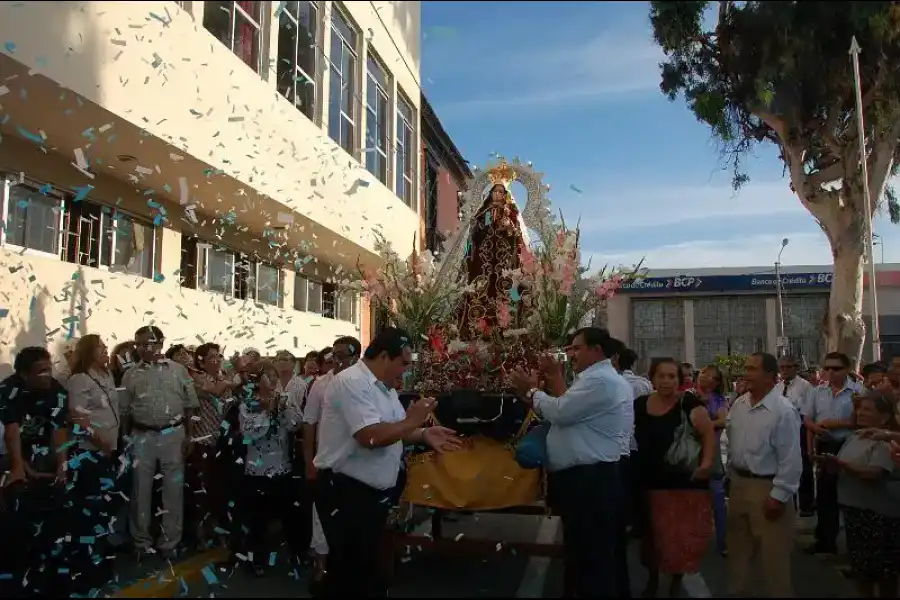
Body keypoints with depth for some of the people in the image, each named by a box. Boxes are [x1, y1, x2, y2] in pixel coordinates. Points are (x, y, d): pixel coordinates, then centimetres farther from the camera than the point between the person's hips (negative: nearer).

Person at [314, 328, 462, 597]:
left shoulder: (383, 387, 11)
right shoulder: (352, 382, -21)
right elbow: (371, 436, -31)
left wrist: (423, 434, 1)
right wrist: (411, 421, -18)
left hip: (375, 491, 10)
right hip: (346, 492, -10)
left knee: (367, 564, 21)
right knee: (351, 569, 2)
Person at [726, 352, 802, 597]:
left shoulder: (783, 411, -19)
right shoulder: (738, 404, 3)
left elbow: (791, 460, -18)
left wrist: (779, 497, -18)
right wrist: (733, 473, 14)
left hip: (767, 487, -7)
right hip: (738, 483, 7)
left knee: (772, 554, 6)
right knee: (737, 547, 21)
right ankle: (734, 591, 38)